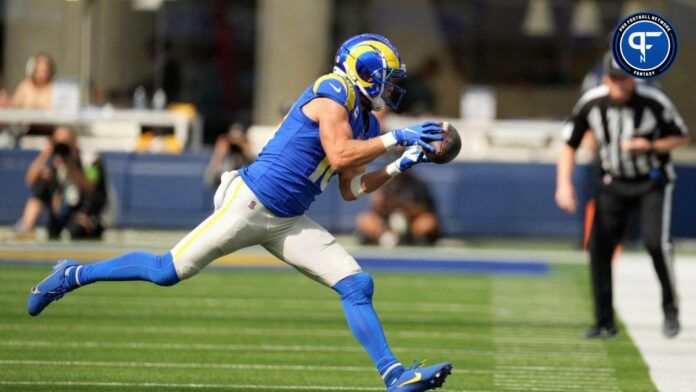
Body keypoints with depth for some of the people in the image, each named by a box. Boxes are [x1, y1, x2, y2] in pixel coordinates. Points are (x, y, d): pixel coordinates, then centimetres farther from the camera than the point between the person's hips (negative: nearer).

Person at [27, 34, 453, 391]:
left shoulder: (364, 121, 15)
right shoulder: (331, 94, -12)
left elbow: (351, 188, 19)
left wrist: (401, 166, 12)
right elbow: (340, 156, -25)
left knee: (357, 285, -3)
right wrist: (394, 138, -19)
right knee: (168, 271, -3)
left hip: (288, 223, 9)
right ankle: (73, 276, 14)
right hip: (250, 203, -9)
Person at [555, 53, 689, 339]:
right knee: (599, 246, -6)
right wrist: (564, 184, -13)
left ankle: (670, 310, -1)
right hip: (613, 184, 3)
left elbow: (682, 138, -6)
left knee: (656, 241, -21)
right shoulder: (591, 103, -13)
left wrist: (650, 147, -23)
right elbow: (569, 145, -2)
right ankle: (604, 323, 4)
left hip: (653, 183, -3)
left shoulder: (654, 102, -19)